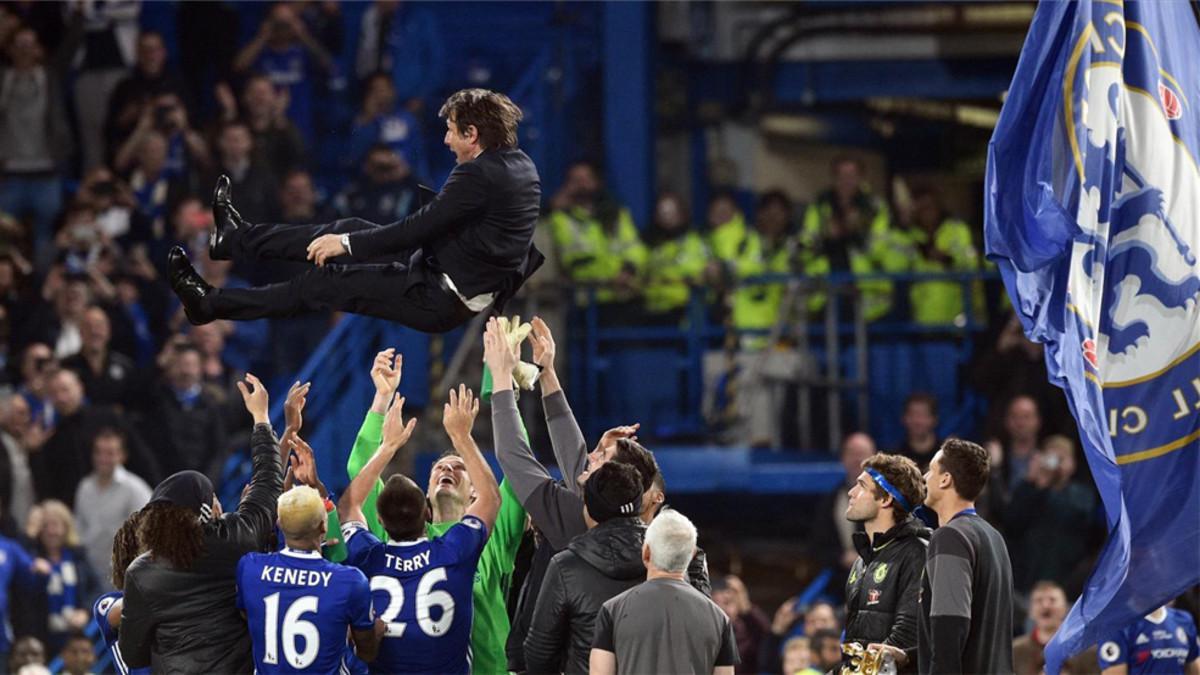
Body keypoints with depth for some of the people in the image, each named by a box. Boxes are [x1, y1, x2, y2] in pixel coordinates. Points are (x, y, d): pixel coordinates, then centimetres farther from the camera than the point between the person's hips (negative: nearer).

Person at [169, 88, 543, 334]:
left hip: (443, 300, -9)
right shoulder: (520, 165, 5)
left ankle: (209, 304, 11)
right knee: (350, 229, 17)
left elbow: (417, 229, -22)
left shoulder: (478, 176, -25)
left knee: (326, 283, 0)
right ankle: (237, 238, 33)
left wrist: (346, 243, -12)